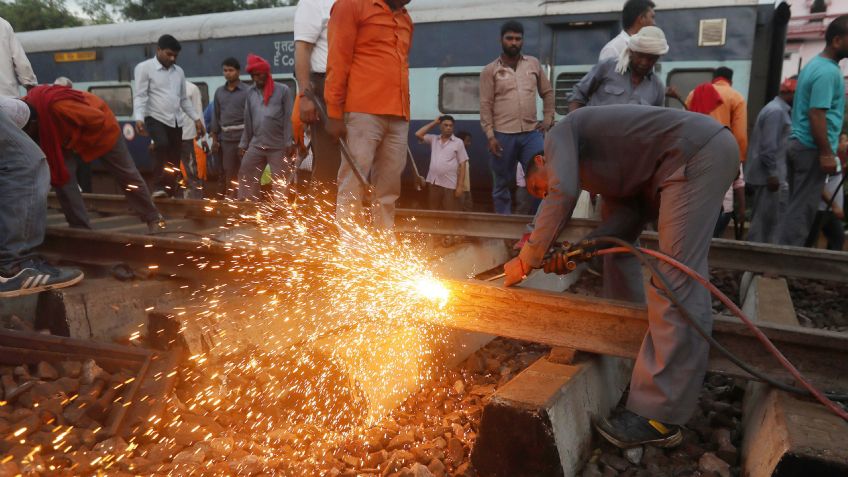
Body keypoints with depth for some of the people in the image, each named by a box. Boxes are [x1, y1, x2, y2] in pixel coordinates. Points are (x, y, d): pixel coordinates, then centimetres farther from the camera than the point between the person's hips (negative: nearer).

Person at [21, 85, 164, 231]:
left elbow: (97, 119, -33)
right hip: (70, 136, 6)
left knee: (127, 176, 3)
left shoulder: (56, 105, -42)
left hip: (100, 128, -6)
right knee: (61, 175, -12)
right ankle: (80, 228, -3)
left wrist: (76, 142, -22)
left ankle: (153, 218, 22)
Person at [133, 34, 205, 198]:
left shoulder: (179, 71, 16)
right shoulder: (145, 68, -2)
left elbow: (184, 99, 23)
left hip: (175, 121, 6)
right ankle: (159, 187, -26)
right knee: (162, 145, -31)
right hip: (155, 118, -6)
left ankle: (170, 193, 12)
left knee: (174, 159, 4)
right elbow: (140, 96, -8)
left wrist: (196, 118, 13)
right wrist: (139, 118, -23)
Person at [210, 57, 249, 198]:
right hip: (226, 137, 4)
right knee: (229, 170, 6)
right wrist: (214, 139, 11)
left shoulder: (247, 91, -1)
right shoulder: (219, 92, 12)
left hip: (243, 136, -4)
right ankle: (230, 196, 13)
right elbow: (216, 116, 15)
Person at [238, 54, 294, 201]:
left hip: (279, 146, -4)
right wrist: (243, 143, 12)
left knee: (280, 181, 1)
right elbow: (248, 121, 14)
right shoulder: (250, 92, 11)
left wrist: (289, 143, -11)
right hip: (256, 144, 5)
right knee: (245, 175, 4)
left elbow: (289, 118, -6)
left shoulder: (283, 90, -2)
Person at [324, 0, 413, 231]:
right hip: (364, 113, -6)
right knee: (353, 186, -5)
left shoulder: (405, 20, 24)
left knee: (388, 190, 5)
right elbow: (337, 61, -3)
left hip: (398, 117, 6)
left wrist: (404, 113, 15)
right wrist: (335, 114, -9)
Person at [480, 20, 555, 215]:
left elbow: (547, 92, 19)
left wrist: (548, 119, 8)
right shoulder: (490, 70, 3)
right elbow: (486, 106, -2)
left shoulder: (534, 64, 12)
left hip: (531, 133, 2)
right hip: (503, 135, -2)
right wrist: (490, 136, -10)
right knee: (501, 184, 5)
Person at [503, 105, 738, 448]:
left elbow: (562, 193, -18)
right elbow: (628, 216, 9)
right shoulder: (594, 171, 26)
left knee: (674, 282, -14)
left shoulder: (559, 135, 2)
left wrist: (527, 260, -12)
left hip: (698, 150, -11)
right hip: (707, 150, 11)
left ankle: (660, 417, -11)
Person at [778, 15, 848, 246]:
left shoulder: (815, 64, 16)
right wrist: (826, 153, -20)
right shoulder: (828, 71, -14)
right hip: (811, 148, -10)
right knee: (803, 210, -5)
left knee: (796, 206, 12)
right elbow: (816, 115, -21)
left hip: (798, 143, 10)